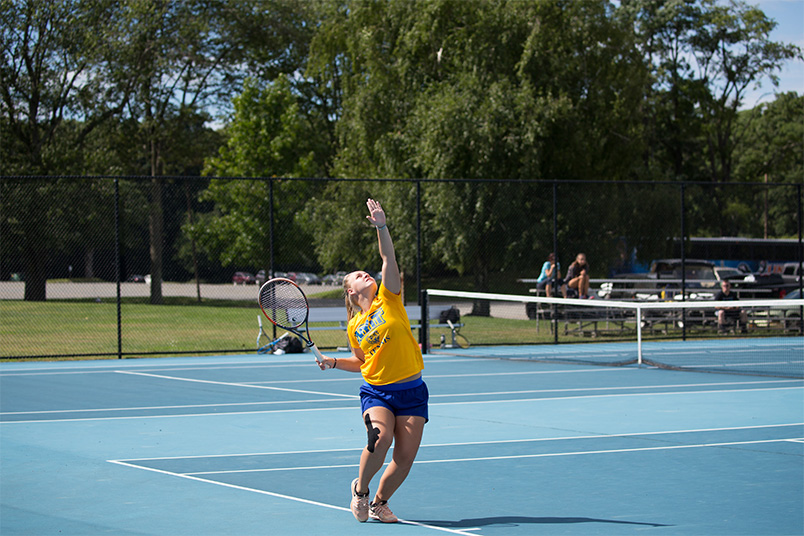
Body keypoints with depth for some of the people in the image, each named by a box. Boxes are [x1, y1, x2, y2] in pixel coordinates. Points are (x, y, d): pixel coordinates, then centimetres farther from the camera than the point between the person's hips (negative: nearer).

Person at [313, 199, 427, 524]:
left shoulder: (388, 301, 3)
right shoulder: (354, 328, 7)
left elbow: (388, 259, -7)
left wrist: (381, 227, -14)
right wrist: (333, 363, 6)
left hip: (412, 392, 0)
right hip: (377, 392, 0)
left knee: (405, 458, -5)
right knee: (380, 437, -28)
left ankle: (379, 503, 19)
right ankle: (360, 489, -3)